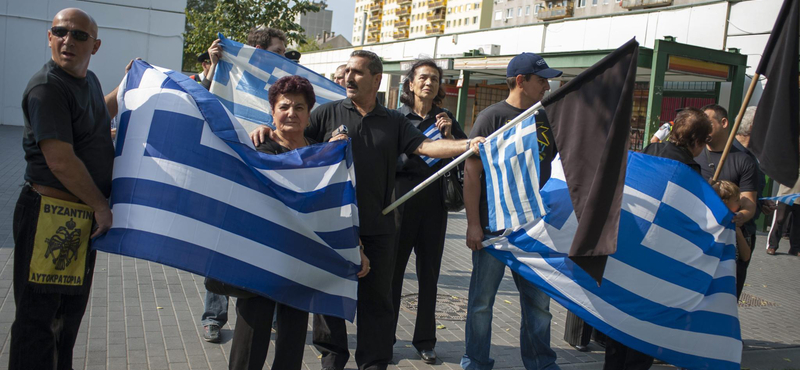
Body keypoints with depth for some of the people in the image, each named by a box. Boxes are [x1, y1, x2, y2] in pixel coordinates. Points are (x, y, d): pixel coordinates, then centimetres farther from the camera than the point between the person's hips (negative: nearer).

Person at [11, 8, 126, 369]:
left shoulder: (90, 81, 13)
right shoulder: (46, 87, -16)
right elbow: (61, 161, -22)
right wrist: (101, 206, -15)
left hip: (84, 216, 9)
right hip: (51, 215, -9)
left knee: (71, 311, 21)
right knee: (39, 316, -1)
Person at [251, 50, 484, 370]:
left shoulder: (394, 122, 8)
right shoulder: (329, 113, 5)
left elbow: (425, 146, -2)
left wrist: (467, 145, -17)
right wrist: (267, 131, -22)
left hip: (377, 228, 1)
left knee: (376, 298, 8)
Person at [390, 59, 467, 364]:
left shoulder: (446, 120, 9)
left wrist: (450, 135, -10)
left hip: (434, 203, 2)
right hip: (401, 199, -2)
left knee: (429, 274, 9)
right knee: (392, 270, 2)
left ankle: (425, 341, 20)